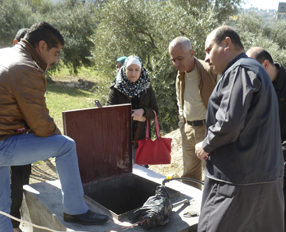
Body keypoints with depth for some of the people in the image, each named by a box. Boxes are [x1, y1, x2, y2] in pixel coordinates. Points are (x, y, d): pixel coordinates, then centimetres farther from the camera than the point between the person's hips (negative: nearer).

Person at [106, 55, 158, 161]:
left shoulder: (147, 88, 8)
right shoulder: (116, 88, 1)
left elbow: (154, 112, 6)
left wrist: (143, 111, -15)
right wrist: (131, 116, -12)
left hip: (141, 139, 2)